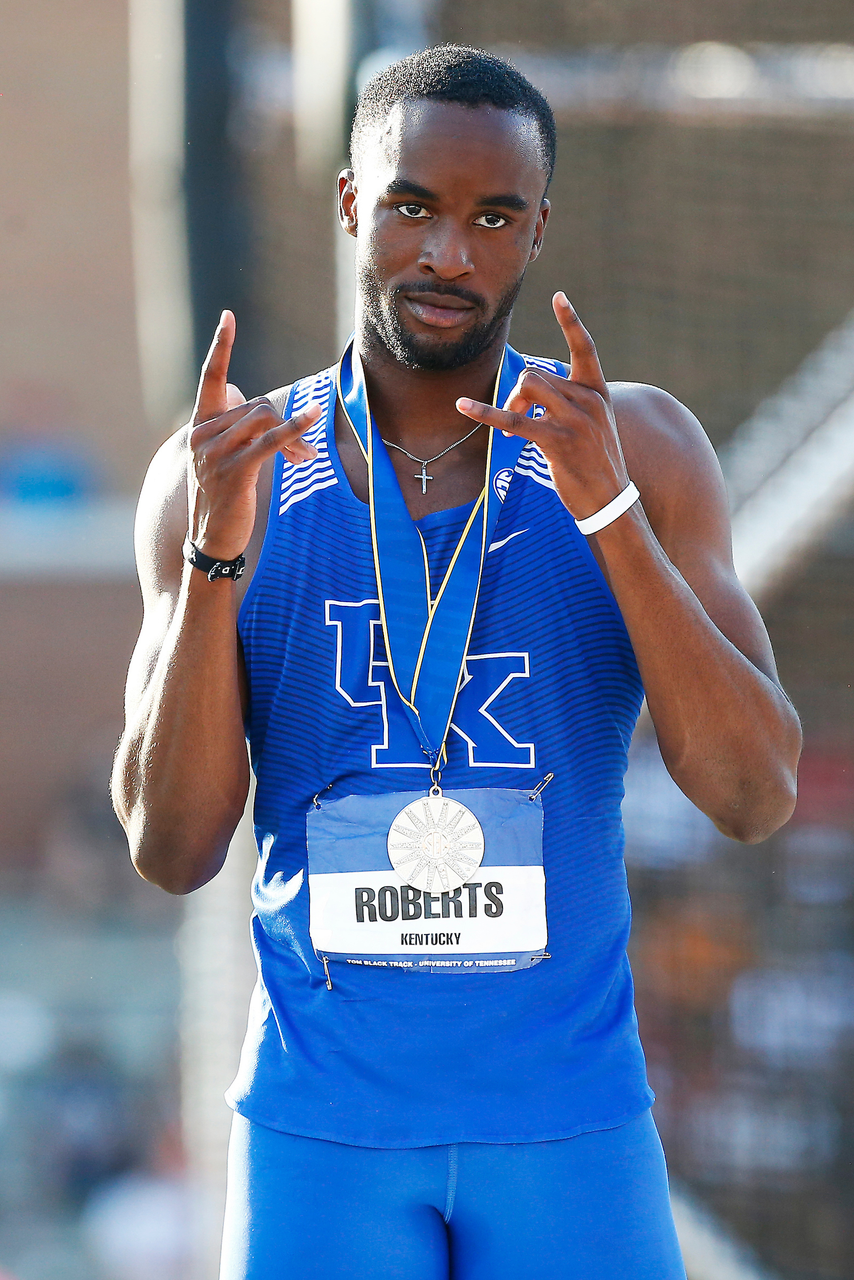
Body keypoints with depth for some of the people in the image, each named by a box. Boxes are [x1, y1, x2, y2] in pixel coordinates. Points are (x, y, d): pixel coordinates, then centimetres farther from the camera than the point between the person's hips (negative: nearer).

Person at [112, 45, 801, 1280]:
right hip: (323, 1124, 0)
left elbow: (757, 797, -9)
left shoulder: (637, 448, 0)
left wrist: (605, 508, -19)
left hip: (570, 1125, 0)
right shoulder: (222, 471, 1)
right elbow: (171, 851, -4)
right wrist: (217, 559, -18)